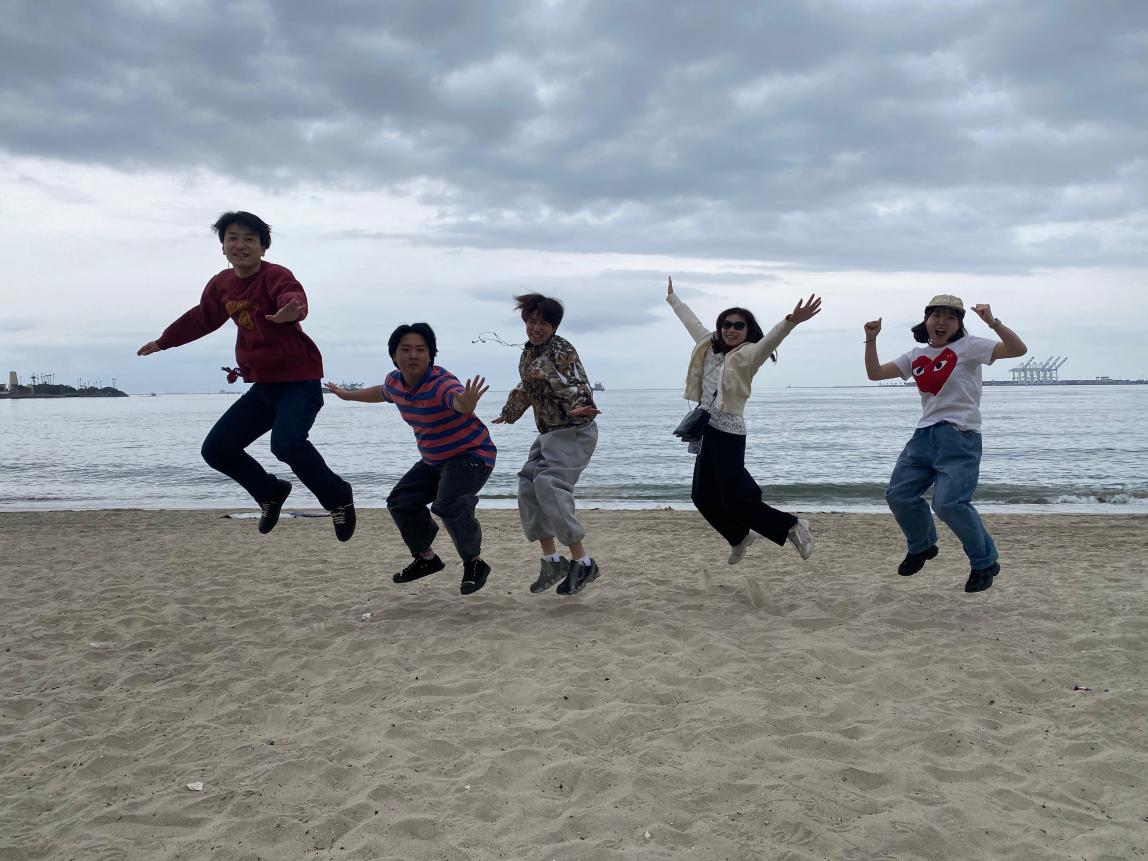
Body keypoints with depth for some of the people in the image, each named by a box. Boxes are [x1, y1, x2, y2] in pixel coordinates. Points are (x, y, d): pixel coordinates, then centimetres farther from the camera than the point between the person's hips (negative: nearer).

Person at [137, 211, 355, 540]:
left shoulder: (275, 275, -17)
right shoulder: (220, 284, 6)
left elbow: (292, 297, -41)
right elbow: (202, 318, 26)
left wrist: (291, 310, -65)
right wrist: (163, 341, 38)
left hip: (300, 380, -8)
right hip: (263, 385, 8)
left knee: (286, 443, -31)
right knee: (216, 449, 5)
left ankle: (339, 499, -6)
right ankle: (271, 493, 27)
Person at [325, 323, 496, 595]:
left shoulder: (442, 383, -30)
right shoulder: (395, 381, -5)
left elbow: (458, 401, -54)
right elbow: (380, 393, 21)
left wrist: (466, 402, -78)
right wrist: (348, 395, 36)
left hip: (472, 454, -9)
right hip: (434, 460, 9)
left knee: (448, 505, -30)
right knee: (400, 502, 8)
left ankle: (475, 563, -8)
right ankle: (426, 558, 28)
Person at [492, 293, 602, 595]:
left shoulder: (562, 350, -14)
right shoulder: (528, 353, 12)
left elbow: (575, 385, -26)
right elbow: (525, 388, 28)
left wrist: (579, 407, -47)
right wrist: (508, 414, 42)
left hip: (574, 431, -9)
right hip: (549, 433, 9)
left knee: (550, 485, -23)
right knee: (528, 486, 2)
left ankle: (582, 561, -16)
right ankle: (552, 560, 7)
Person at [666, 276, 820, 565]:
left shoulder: (748, 355, -10)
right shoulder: (710, 346, 11)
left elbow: (770, 338, -29)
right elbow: (692, 321, 28)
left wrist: (791, 321, -48)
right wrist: (672, 298, 41)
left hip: (728, 434, -8)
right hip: (707, 431, 8)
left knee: (735, 500, -11)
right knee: (702, 496, 14)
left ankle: (793, 526, 5)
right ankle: (739, 537, 35)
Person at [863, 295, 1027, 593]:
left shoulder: (967, 347, -5)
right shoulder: (917, 356, 13)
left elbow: (1018, 349, -15)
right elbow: (875, 373, 15)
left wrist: (993, 323, -29)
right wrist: (871, 340, 4)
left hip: (959, 437, -7)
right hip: (924, 435, 7)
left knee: (949, 503, -19)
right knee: (898, 495, 8)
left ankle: (985, 563, 2)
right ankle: (922, 546, 34)